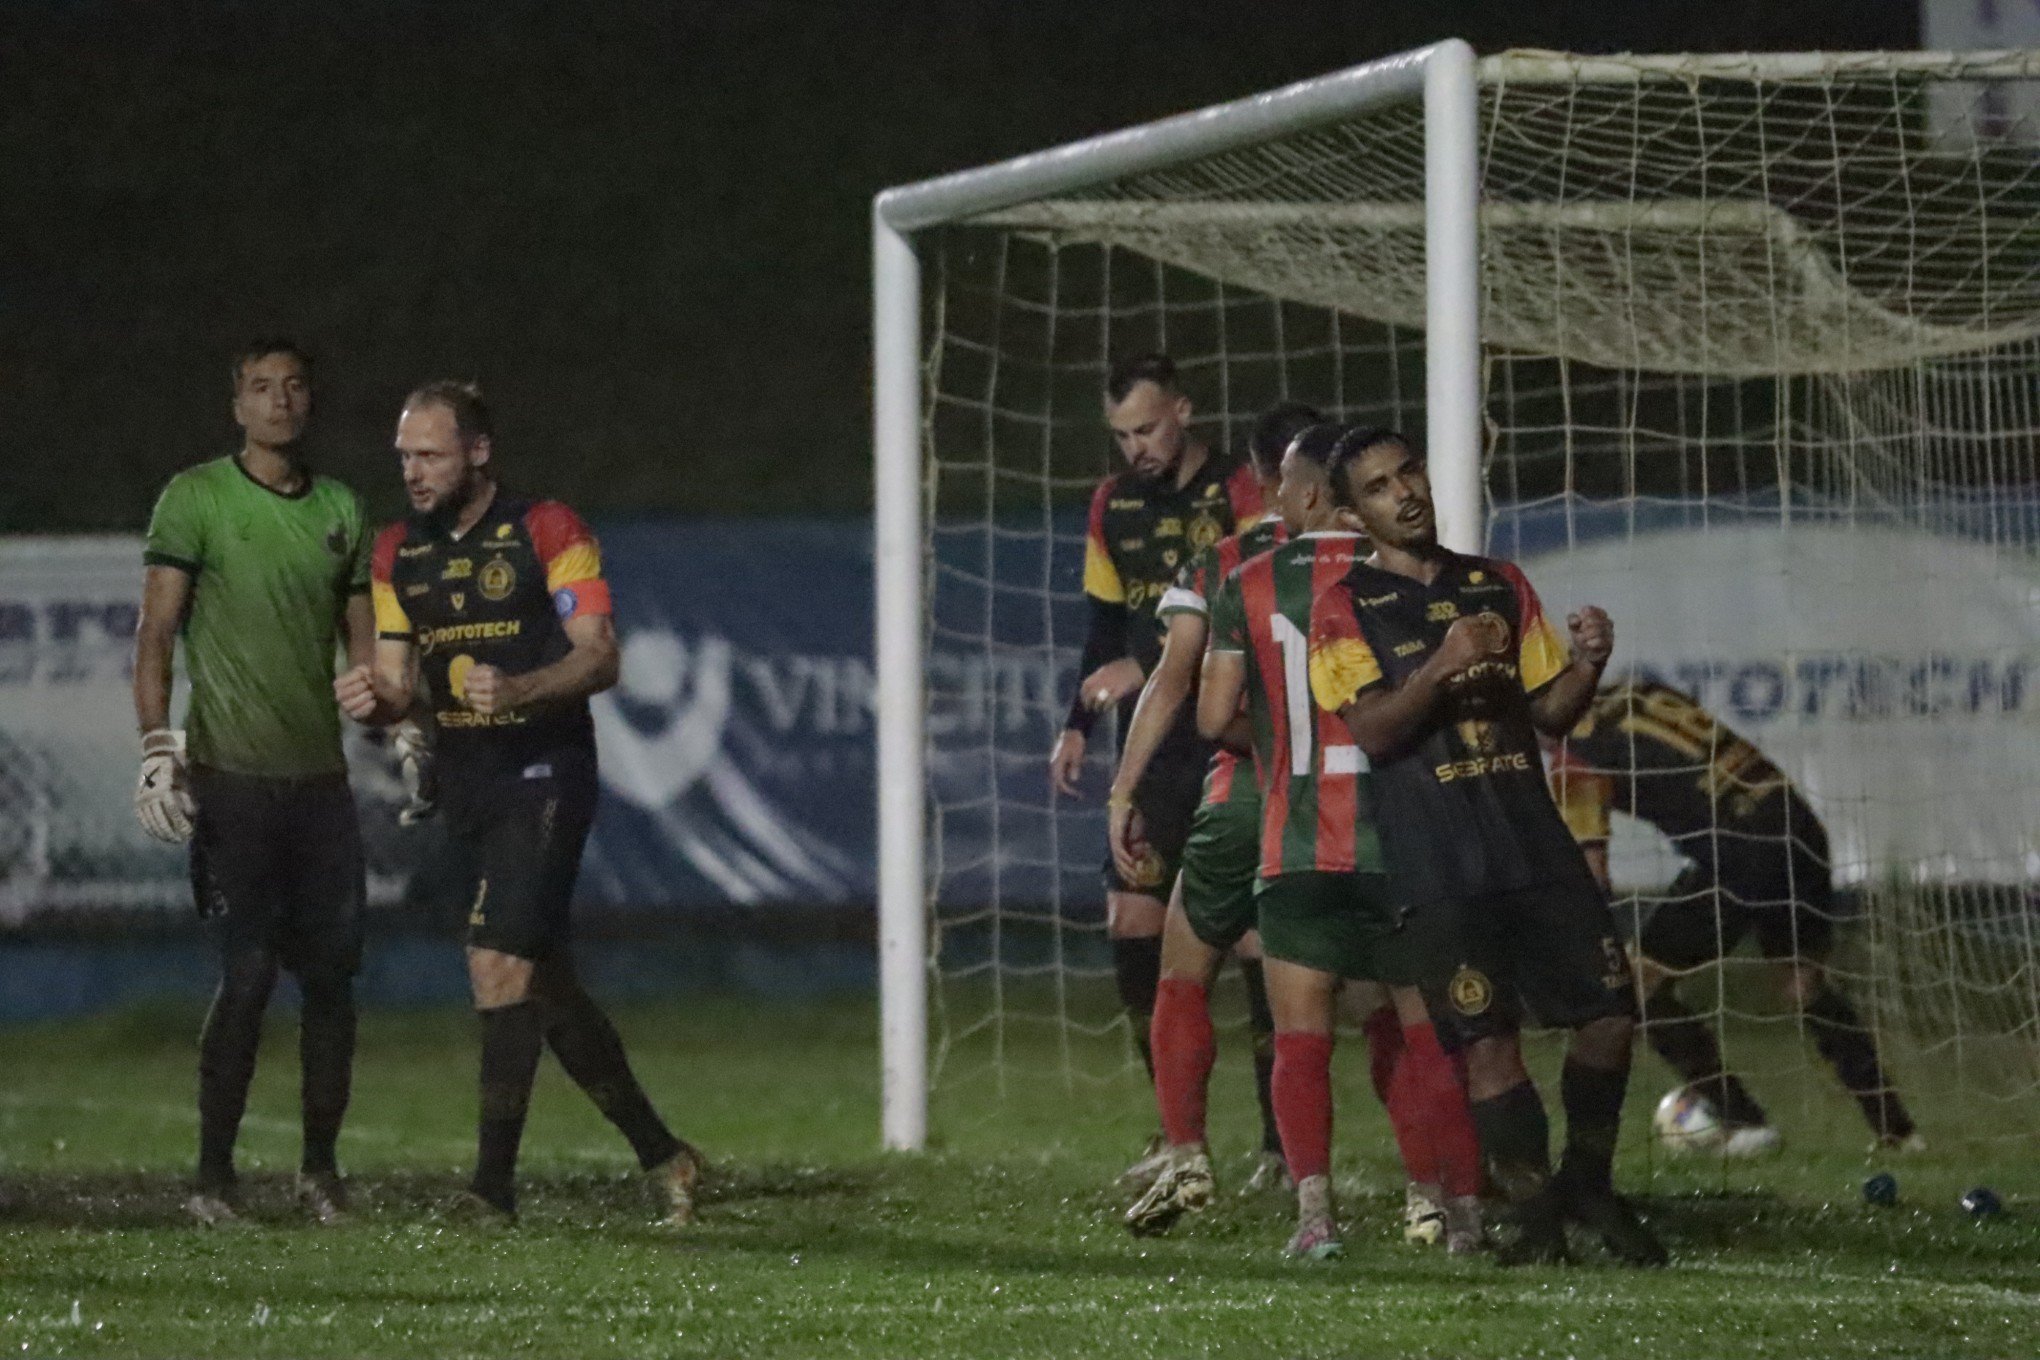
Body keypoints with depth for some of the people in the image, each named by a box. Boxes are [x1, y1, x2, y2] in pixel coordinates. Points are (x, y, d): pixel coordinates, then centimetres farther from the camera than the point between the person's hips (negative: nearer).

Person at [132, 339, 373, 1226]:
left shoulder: (341, 511, 13)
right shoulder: (196, 498, -2)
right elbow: (157, 633, -4)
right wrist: (157, 750, -12)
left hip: (320, 778, 5)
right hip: (231, 777, -5)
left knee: (331, 977, 4)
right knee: (247, 976, -8)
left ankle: (321, 1167, 16)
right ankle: (214, 1174, 1)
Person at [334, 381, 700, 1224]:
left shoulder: (547, 534, -7)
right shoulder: (399, 554, 11)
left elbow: (599, 657, -11)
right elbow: (398, 682, 12)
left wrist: (518, 690, -28)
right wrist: (371, 699, -12)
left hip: (544, 770, -7)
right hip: (466, 785, 7)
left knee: (498, 963, -17)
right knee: (547, 987, 9)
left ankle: (494, 1185, -15)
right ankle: (658, 1154, 21)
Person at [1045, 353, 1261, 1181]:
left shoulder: (1237, 494, -8)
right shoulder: (1113, 505, 13)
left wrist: (1147, 667, -18)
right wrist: (1078, 724, 11)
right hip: (1155, 750, 6)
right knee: (1132, 924, 0)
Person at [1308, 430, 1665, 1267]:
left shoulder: (1500, 587, 17)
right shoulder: (1348, 608, 3)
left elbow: (1550, 712, 18)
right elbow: (1371, 729, -9)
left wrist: (1587, 663, -2)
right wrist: (1442, 666, -23)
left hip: (1533, 839, 4)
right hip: (1436, 859, -4)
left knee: (1609, 1007, -2)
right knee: (1488, 1035, -7)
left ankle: (1587, 1183, 17)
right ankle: (1536, 1213, 2)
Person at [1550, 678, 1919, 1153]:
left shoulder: (1575, 761, -1)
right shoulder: (1640, 692, 20)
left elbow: (1590, 874, -5)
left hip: (1737, 854, -8)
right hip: (1798, 827, 8)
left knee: (1640, 983, 5)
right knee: (1807, 983, 24)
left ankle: (1745, 1124, 2)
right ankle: (1895, 1129, 24)